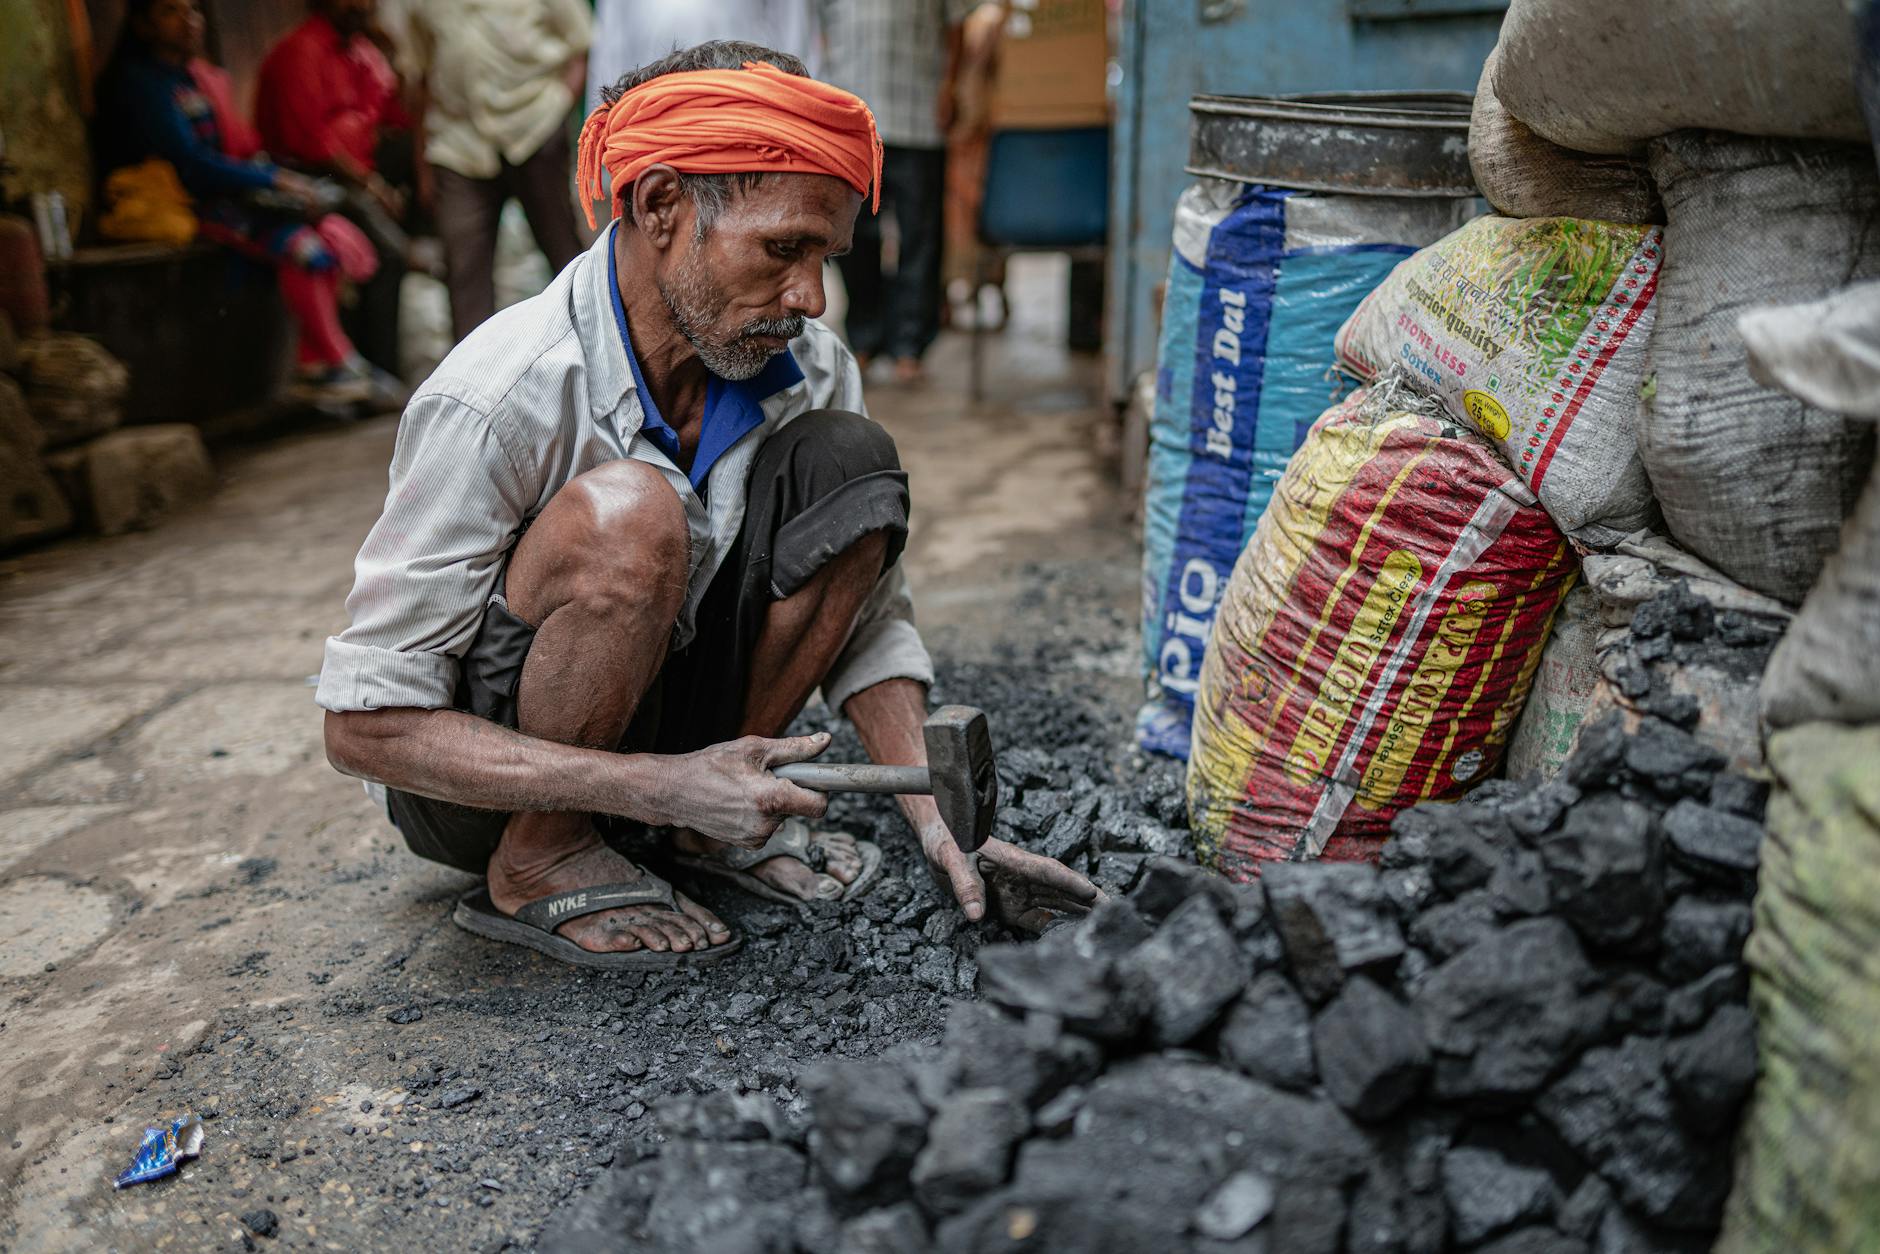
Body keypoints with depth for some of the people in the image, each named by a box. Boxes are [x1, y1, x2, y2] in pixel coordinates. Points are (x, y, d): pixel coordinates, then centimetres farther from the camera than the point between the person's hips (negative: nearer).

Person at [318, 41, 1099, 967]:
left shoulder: (806, 368, -11)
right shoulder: (496, 402, -28)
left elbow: (867, 618, -2)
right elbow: (365, 725, -25)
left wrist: (933, 817, -17)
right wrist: (661, 785, -31)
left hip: (653, 711, 6)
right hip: (485, 784, -5)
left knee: (848, 462, -14)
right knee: (628, 512, -34)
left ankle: (718, 818, -2)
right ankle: (539, 865, -12)